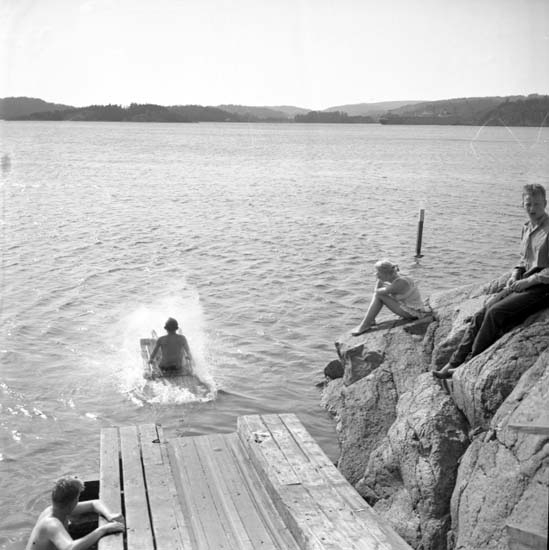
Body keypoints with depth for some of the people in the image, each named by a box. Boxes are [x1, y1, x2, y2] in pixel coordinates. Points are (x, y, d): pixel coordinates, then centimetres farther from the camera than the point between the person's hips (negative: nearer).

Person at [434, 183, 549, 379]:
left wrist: (530, 280, -18)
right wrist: (515, 275, 8)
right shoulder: (527, 228, 15)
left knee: (496, 312, -23)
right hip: (523, 284, 8)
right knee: (481, 315, -7)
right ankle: (453, 364, -6)